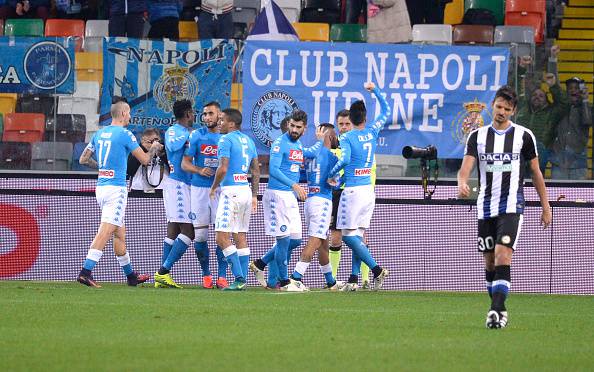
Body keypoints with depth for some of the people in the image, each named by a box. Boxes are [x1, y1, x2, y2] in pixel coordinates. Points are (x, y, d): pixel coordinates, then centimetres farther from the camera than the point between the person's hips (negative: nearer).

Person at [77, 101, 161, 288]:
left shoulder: (99, 133, 11)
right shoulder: (125, 134, -9)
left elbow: (83, 159, 16)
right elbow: (145, 160, -3)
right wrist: (154, 148, 17)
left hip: (101, 187, 8)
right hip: (116, 188, -8)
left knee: (120, 233, 17)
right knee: (106, 231, -14)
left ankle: (130, 275, 25)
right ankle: (85, 272, -25)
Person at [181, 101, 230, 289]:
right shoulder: (196, 136, 3)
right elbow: (185, 163, 1)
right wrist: (199, 170, -18)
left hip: (221, 189, 0)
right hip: (199, 189, 0)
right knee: (200, 234, 1)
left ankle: (222, 276, -2)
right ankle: (206, 274, 13)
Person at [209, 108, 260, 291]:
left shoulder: (226, 140, -9)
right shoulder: (248, 141, 15)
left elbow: (223, 168, -17)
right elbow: (256, 171, 17)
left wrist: (214, 187, -2)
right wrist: (254, 196, 21)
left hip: (231, 191, -8)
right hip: (246, 191, 9)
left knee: (222, 238, -8)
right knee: (241, 237, 11)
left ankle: (239, 277, -16)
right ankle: (242, 280, 9)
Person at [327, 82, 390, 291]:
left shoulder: (347, 138, -8)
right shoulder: (373, 131, 7)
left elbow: (344, 160, -23)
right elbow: (386, 110, 22)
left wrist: (331, 174, -7)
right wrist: (375, 90, 28)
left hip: (352, 190, -6)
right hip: (369, 190, 6)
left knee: (348, 235, -4)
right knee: (358, 235, 10)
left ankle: (376, 269, -17)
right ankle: (354, 278, 6)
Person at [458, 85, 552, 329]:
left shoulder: (524, 136, 3)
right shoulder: (477, 136, 6)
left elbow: (536, 172, 9)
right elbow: (466, 167, -6)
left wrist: (545, 206, 9)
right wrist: (462, 183, -29)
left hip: (511, 207, -3)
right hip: (486, 207, 3)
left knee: (503, 256, -19)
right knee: (489, 262, 7)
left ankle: (497, 310, -26)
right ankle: (499, 310, 20)